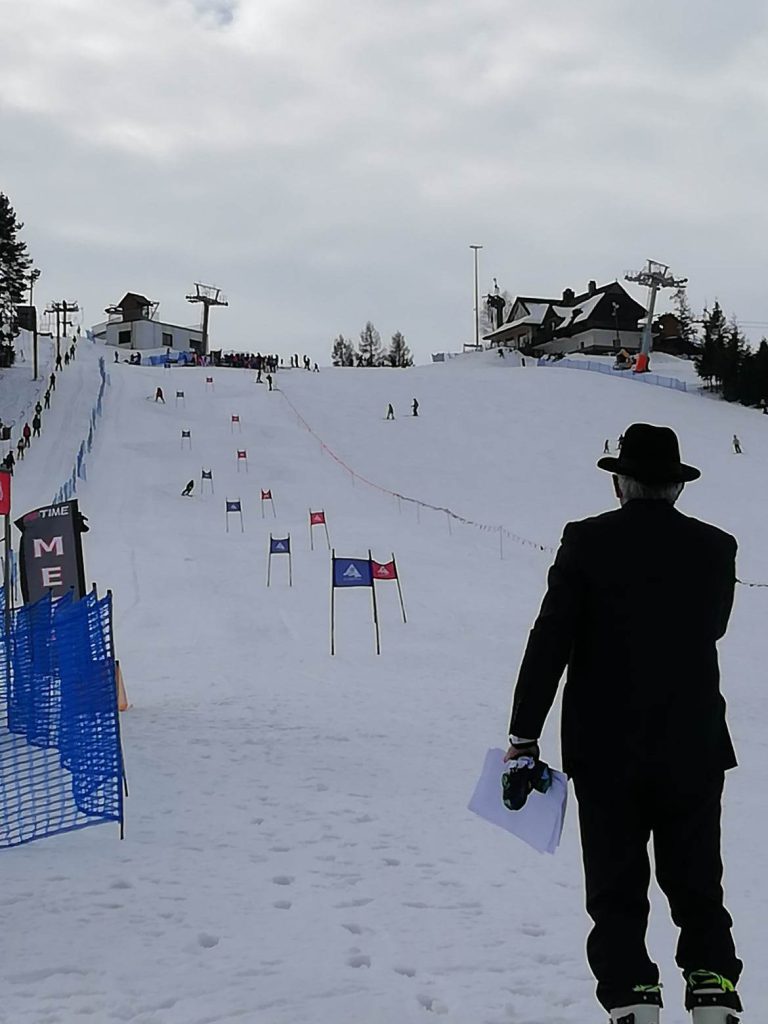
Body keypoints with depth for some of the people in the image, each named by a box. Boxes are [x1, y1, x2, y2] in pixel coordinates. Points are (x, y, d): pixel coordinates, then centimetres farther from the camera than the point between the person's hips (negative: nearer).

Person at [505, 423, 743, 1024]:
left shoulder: (588, 542, -9)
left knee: (618, 892, 8)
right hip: (695, 749, 2)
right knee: (697, 888, 15)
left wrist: (524, 734, -6)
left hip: (606, 751, -2)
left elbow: (550, 642, -11)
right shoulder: (716, 548, -2)